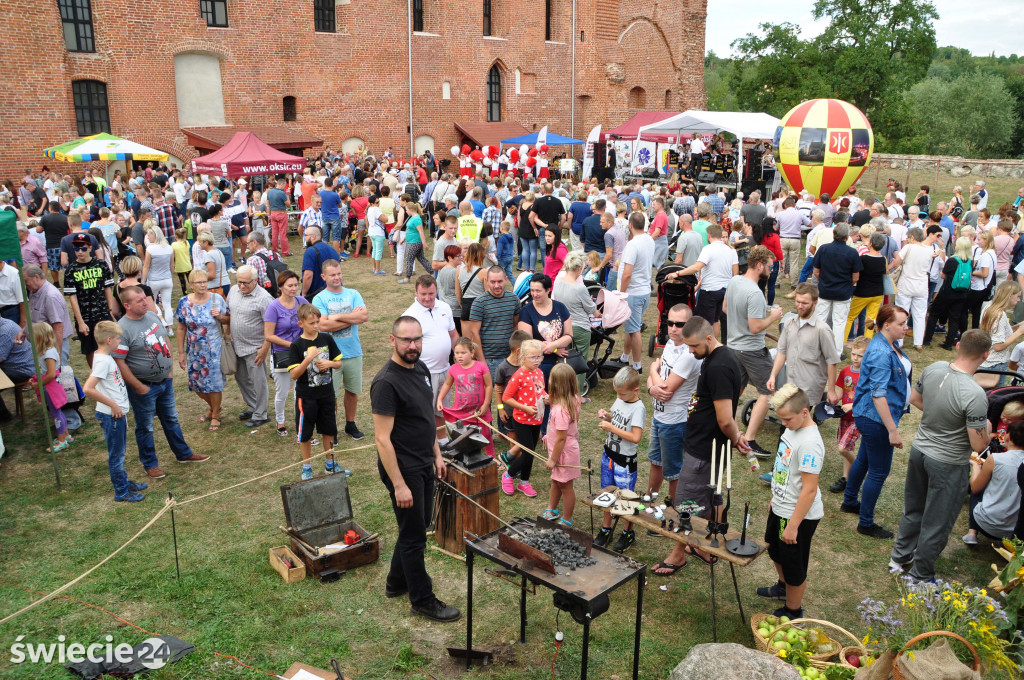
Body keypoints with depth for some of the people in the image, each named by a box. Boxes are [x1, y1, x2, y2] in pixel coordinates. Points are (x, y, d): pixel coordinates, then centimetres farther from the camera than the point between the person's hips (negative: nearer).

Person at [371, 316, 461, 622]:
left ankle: (397, 582, 40)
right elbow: (383, 439, -23)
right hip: (403, 470, -9)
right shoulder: (386, 383, -23)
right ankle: (423, 601, 21)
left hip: (424, 465, 9)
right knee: (414, 536, 5)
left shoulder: (420, 368, 4)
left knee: (417, 527, 22)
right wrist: (399, 485, -23)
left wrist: (437, 454, 15)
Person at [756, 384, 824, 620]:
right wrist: (775, 499, 20)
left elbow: (809, 489, -27)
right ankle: (783, 587, 55)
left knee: (794, 566, 10)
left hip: (799, 515, -9)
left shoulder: (810, 443, -29)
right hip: (781, 508, 9)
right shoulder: (791, 429, -1)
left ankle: (793, 612, 30)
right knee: (777, 553, 30)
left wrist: (793, 525, -23)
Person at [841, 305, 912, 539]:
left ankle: (849, 502, 44)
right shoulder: (880, 353, -26)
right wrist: (893, 430, -28)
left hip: (869, 417, 10)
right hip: (876, 419, -10)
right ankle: (866, 523, 15)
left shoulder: (890, 345, 5)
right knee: (879, 471, 1)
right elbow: (878, 395, -29)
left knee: (864, 459, 25)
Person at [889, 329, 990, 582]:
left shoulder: (934, 369, -11)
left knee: (913, 509, 25)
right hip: (948, 464, -6)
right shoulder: (975, 395, -30)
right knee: (936, 524, 12)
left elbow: (915, 399, 8)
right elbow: (979, 445, -22)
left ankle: (900, 557, 42)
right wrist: (987, 428, -2)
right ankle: (920, 578, 27)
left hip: (920, 448, 7)